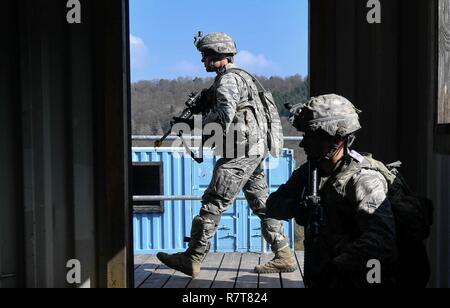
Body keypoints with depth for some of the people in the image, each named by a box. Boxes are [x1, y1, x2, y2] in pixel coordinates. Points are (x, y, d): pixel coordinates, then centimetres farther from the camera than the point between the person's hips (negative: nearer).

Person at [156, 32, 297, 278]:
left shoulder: (228, 78, -9)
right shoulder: (240, 76, 23)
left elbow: (225, 114, -23)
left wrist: (200, 122, -7)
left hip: (240, 152, -10)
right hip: (255, 150, 10)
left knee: (213, 204, -6)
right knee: (262, 204, 11)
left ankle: (192, 259, 0)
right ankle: (284, 257, 14)